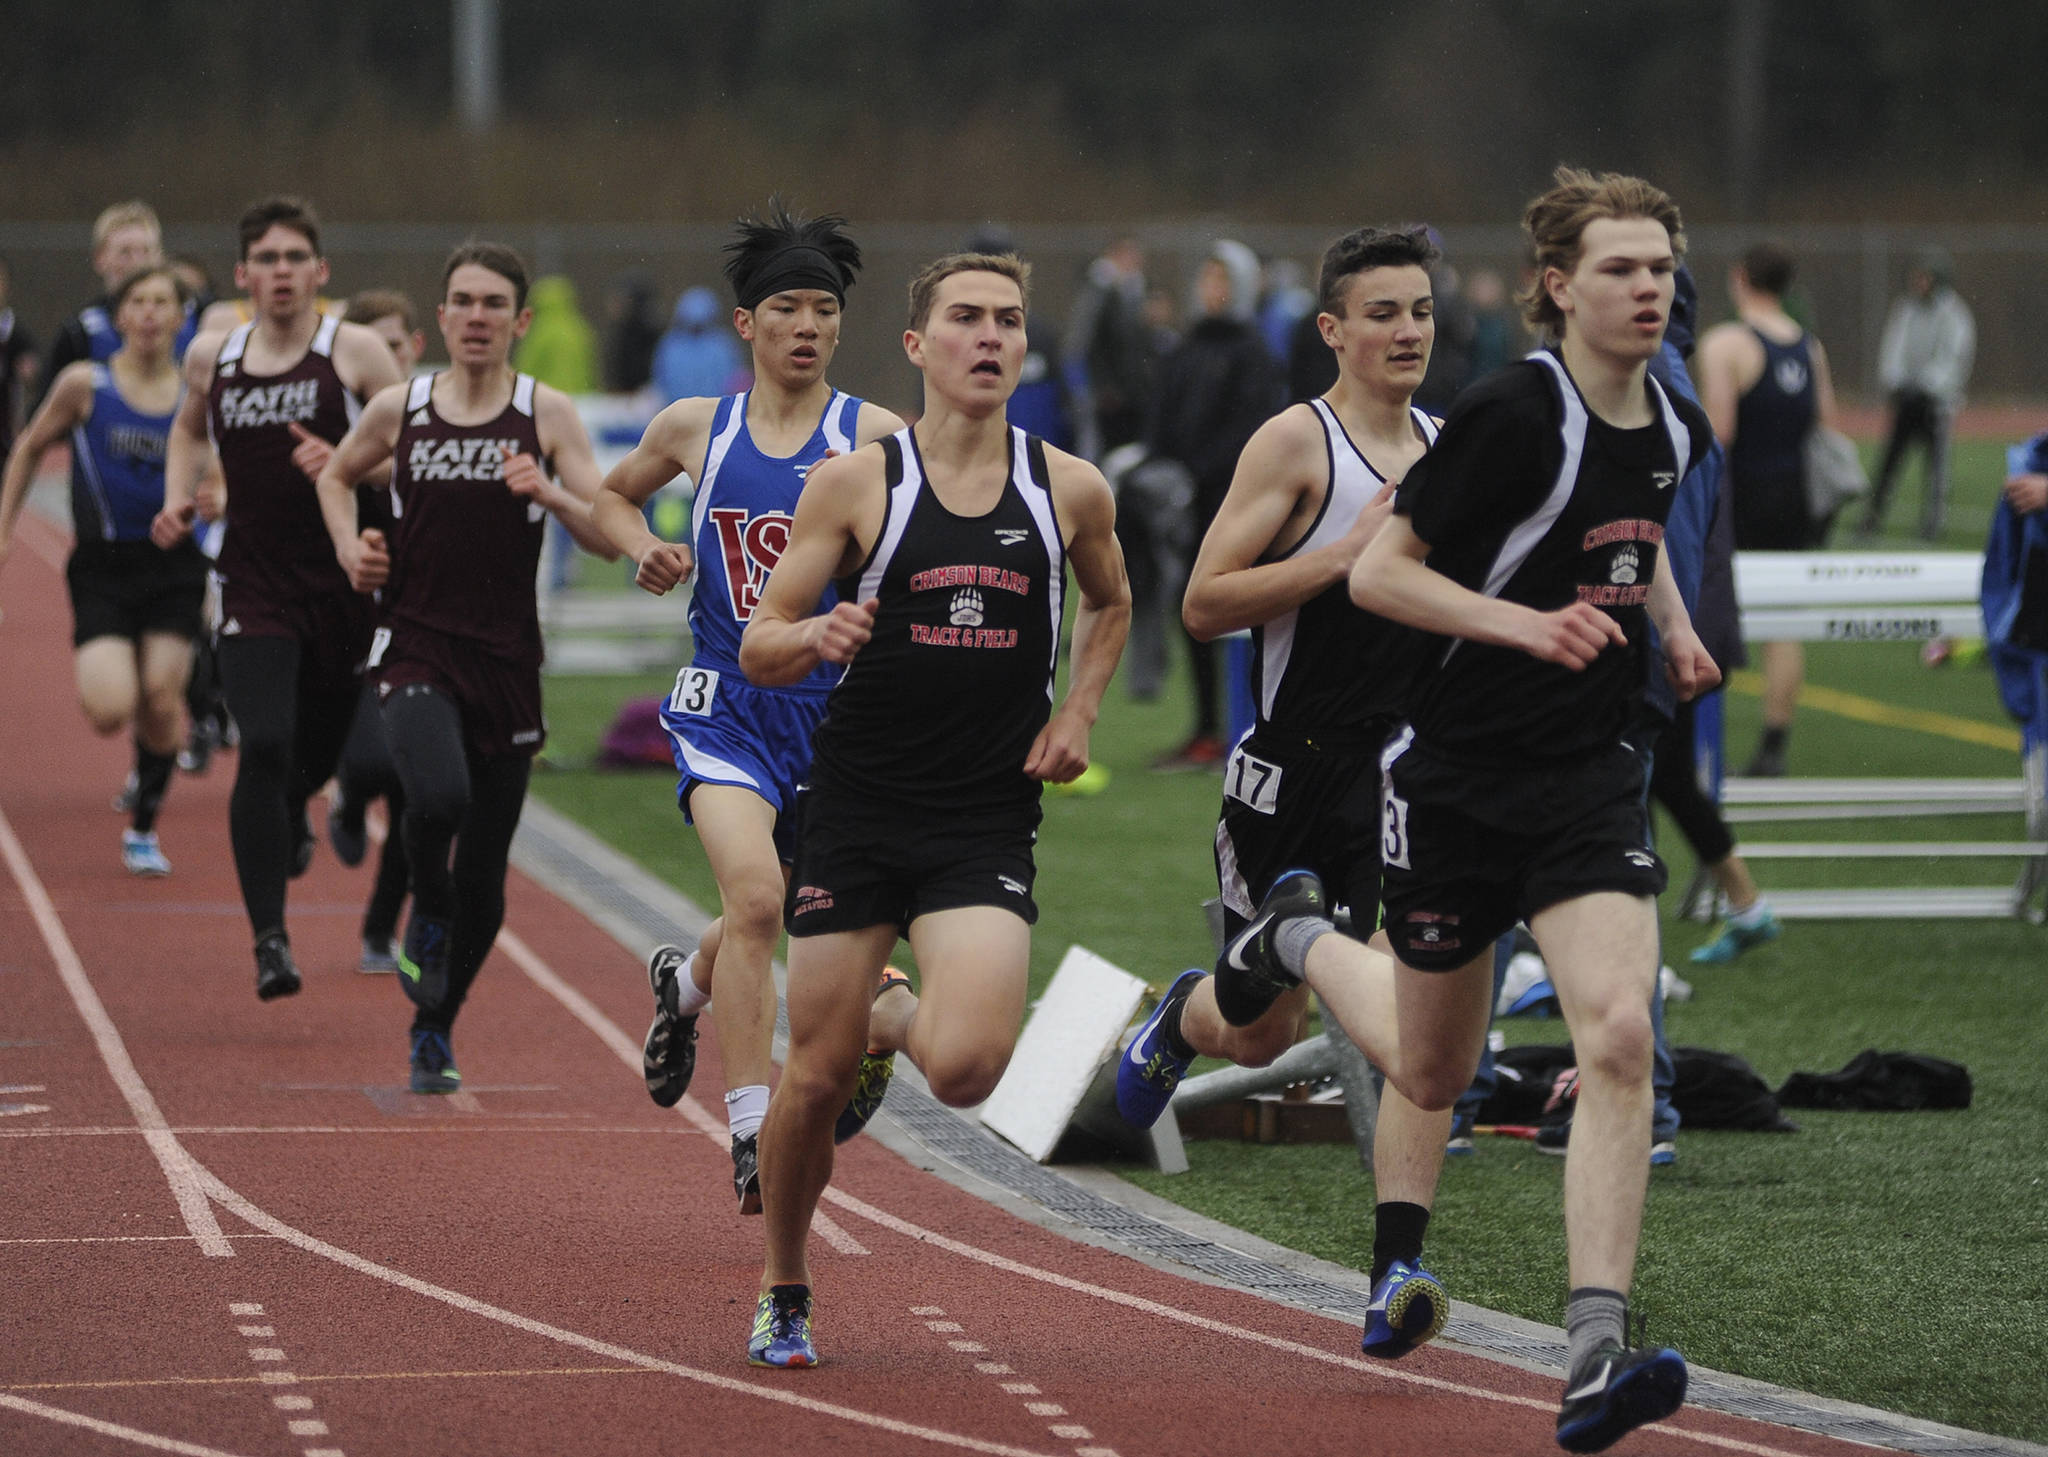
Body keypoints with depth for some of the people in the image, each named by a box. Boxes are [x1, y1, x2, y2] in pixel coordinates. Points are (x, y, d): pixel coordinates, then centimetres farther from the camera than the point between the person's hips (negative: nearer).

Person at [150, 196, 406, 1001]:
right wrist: (177, 497, 9)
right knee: (263, 747, -17)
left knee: (324, 749, 13)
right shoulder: (211, 357, 5)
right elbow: (190, 430, 26)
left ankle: (291, 812, 53)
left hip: (345, 584, 0)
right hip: (254, 588, 1)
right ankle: (269, 938, -13)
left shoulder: (356, 353, -5)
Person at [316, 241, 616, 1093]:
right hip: (417, 650, -1)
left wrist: (549, 492, -21)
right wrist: (349, 545, 5)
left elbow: (608, 537, -3)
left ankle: (435, 1031, 28)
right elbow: (336, 476, 23)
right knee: (438, 797, -30)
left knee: (484, 875, 5)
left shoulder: (548, 415, 0)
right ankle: (428, 916, 3)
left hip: (507, 662, 1)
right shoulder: (399, 409, 3)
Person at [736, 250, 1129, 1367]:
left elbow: (1109, 606, 25)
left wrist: (1077, 711, 8)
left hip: (987, 822, 1)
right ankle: (782, 1294, 25)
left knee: (964, 1068, -19)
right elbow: (757, 649, 1)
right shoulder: (855, 485, -2)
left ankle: (894, 1023, 20)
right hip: (857, 806, -1)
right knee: (814, 1076, 1)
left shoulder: (1071, 491, 4)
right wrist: (815, 635, -21)